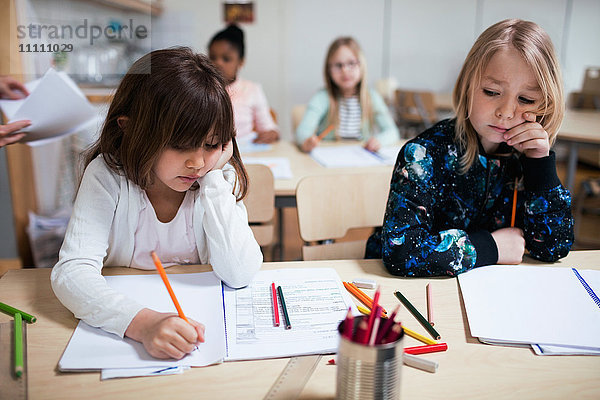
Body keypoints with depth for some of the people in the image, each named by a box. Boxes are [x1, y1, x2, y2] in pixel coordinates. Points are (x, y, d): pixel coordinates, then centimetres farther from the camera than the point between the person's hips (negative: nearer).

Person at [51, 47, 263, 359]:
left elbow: (239, 275, -19)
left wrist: (215, 177, -21)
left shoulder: (219, 179, -10)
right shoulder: (108, 176, -14)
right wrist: (142, 322, -40)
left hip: (198, 317, 0)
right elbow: (71, 271, -24)